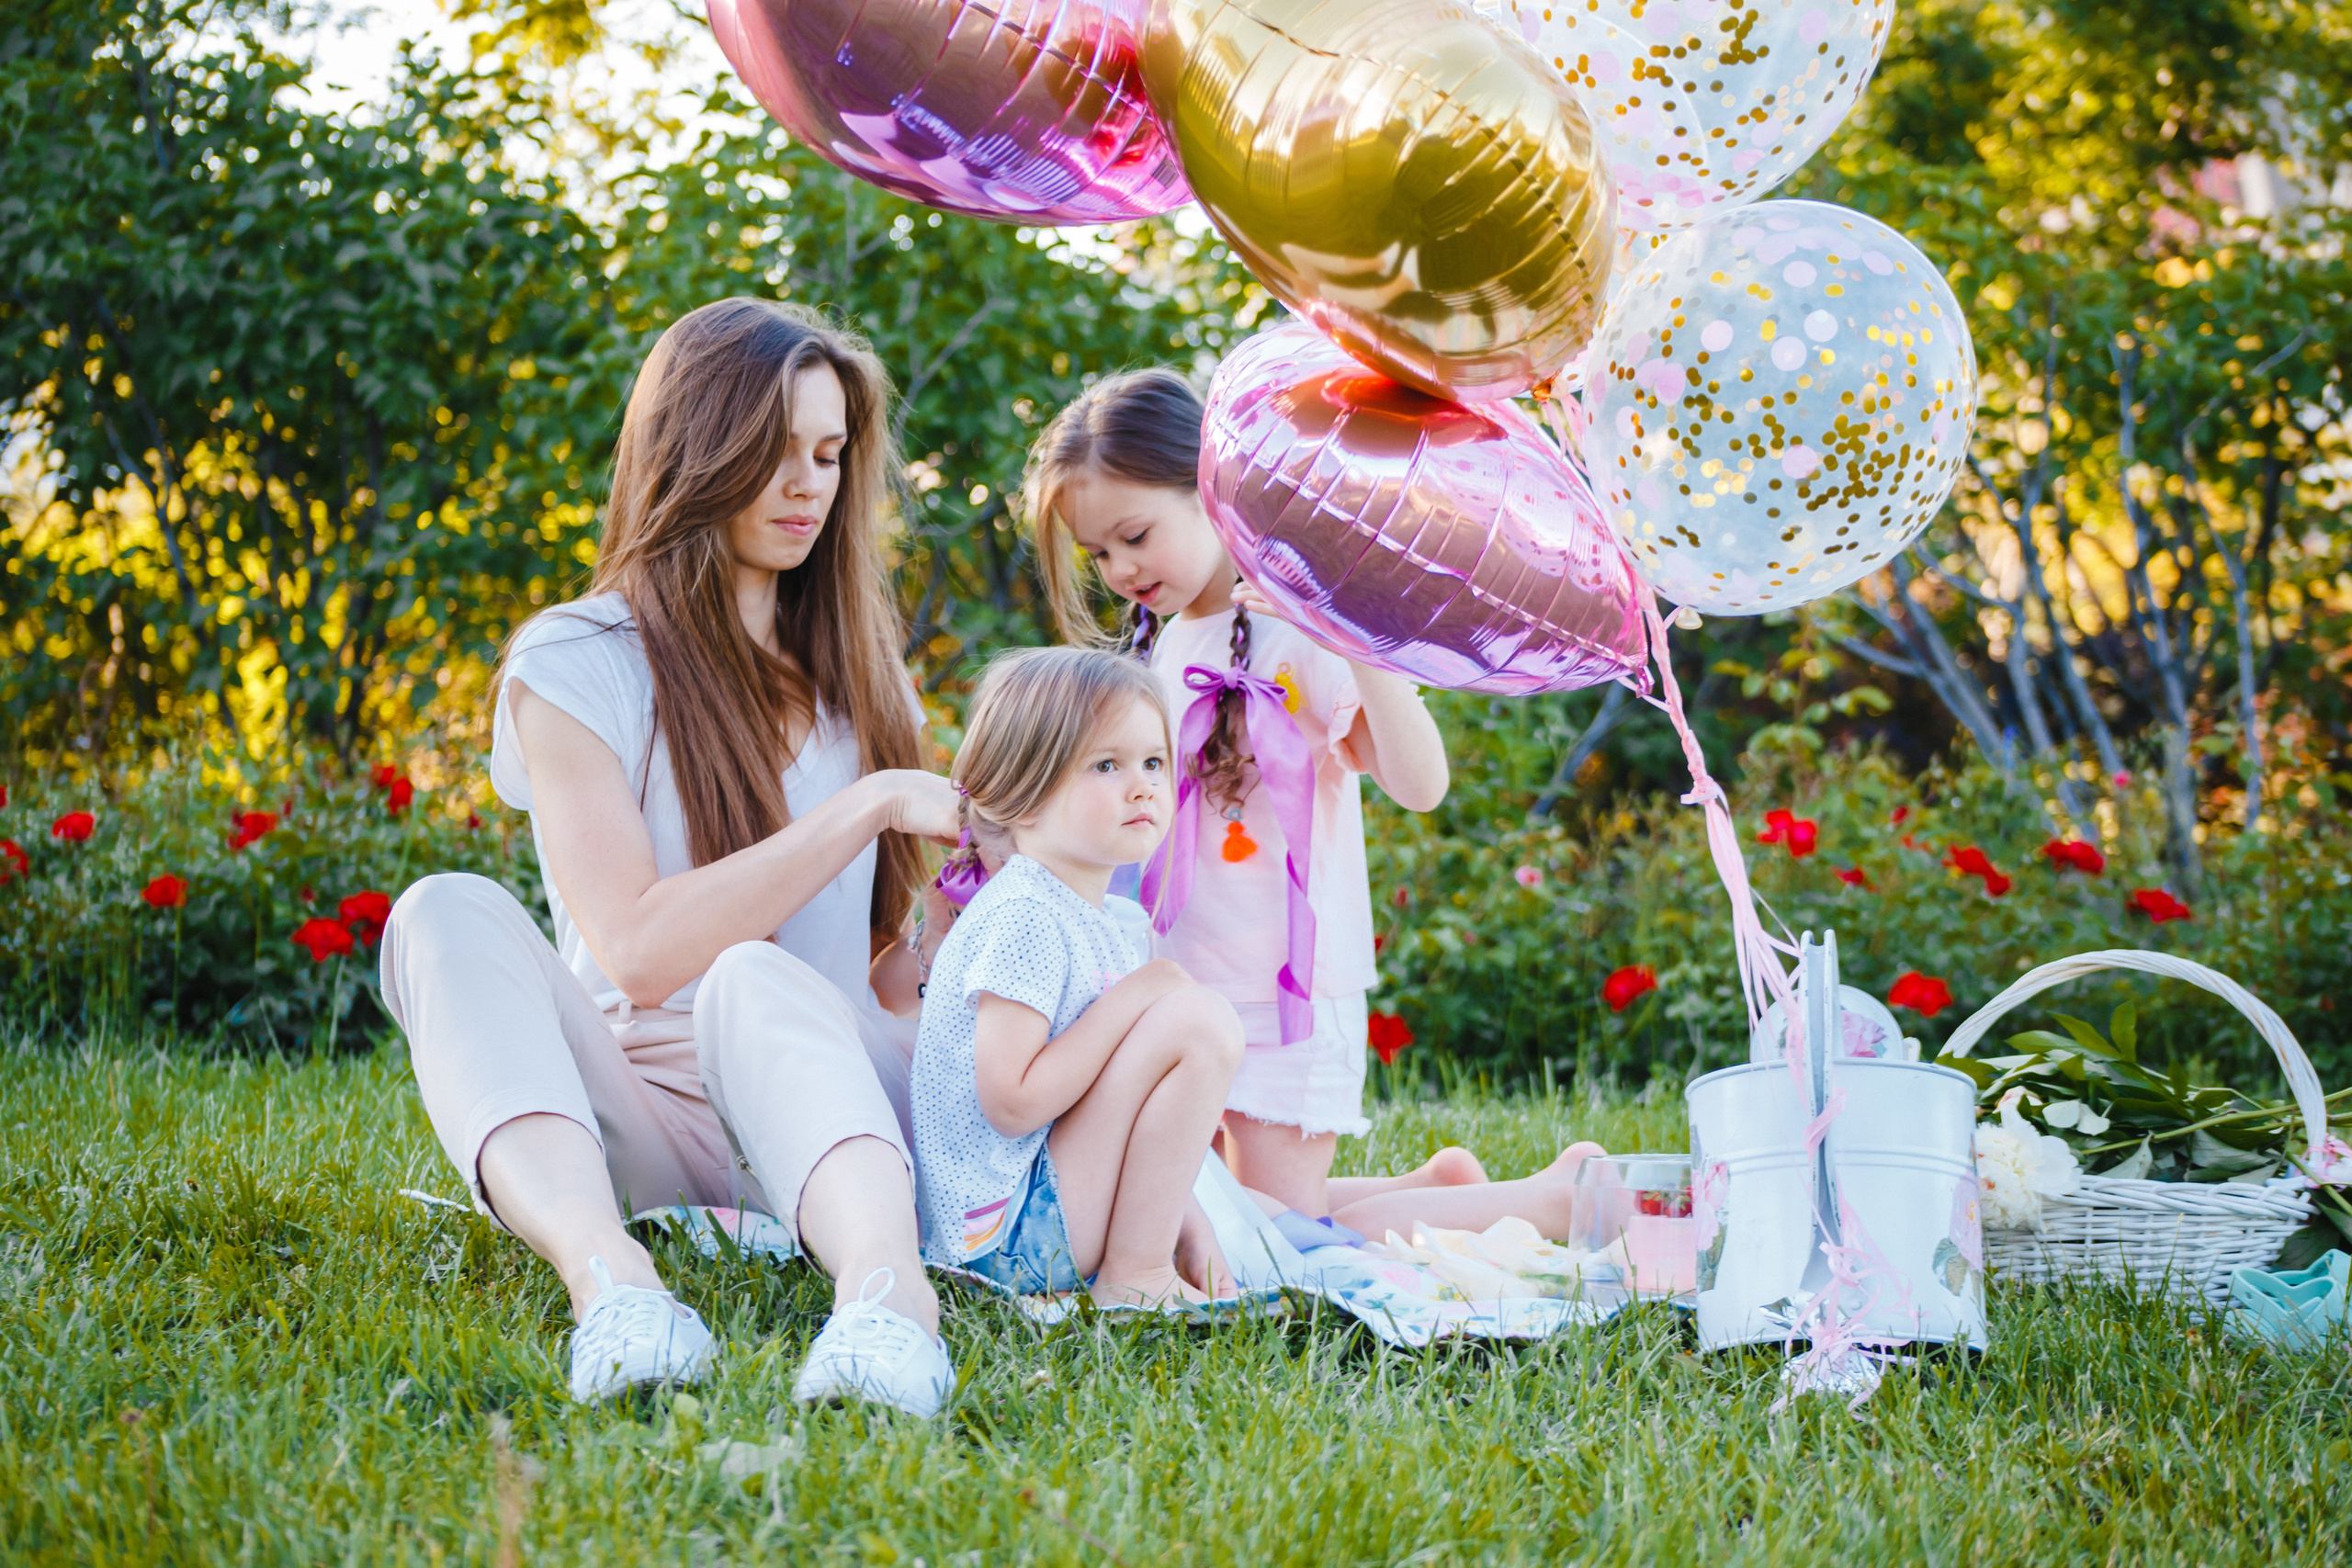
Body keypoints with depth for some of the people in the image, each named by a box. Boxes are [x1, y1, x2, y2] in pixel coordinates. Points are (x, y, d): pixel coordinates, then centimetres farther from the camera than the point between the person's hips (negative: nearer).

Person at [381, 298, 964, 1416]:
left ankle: (885, 1283, -65)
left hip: (833, 1107, 2)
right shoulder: (574, 665, 2)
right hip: (644, 1133, -1)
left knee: (752, 979, -32)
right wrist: (865, 806, -14)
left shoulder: (854, 671, 18)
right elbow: (639, 951, -12)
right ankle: (606, 1274, -56)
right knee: (448, 915, -28)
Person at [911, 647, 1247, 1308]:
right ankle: (1133, 1277, -15)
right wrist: (1135, 999, -19)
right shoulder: (1022, 918, -18)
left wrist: (1186, 1226, 6)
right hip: (1007, 1240, -10)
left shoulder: (1125, 923, 12)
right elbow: (1012, 1104, -25)